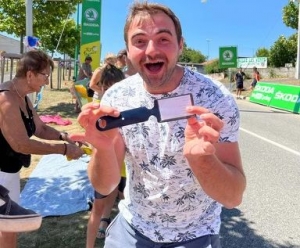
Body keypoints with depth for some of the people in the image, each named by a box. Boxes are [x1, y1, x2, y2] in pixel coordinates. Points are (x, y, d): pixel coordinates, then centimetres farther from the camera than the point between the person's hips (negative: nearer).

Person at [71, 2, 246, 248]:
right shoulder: (115, 98, -13)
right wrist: (103, 148, -32)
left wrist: (200, 157, -42)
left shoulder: (216, 99, -21)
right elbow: (105, 186, -12)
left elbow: (233, 196, -23)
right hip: (131, 228, 3)